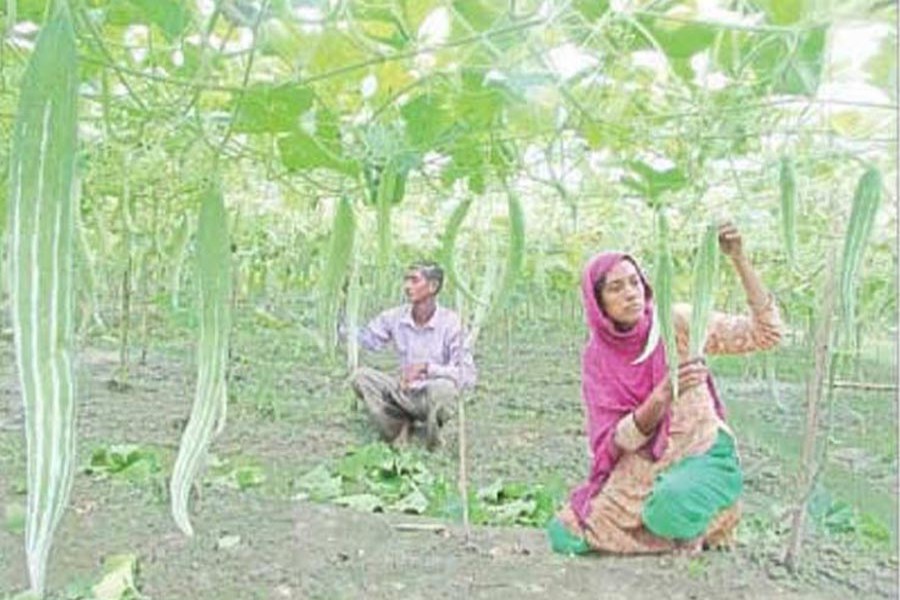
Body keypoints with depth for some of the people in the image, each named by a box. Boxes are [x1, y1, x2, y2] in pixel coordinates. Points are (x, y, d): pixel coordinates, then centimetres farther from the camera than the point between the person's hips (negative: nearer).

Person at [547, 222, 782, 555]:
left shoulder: (678, 322, -10)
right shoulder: (596, 357, -4)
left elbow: (767, 333, -16)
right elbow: (616, 440, -12)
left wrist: (740, 261, -26)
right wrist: (663, 394, -30)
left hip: (702, 456, -4)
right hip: (640, 472, 4)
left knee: (670, 507, -38)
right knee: (564, 535, -8)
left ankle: (694, 530, 1)